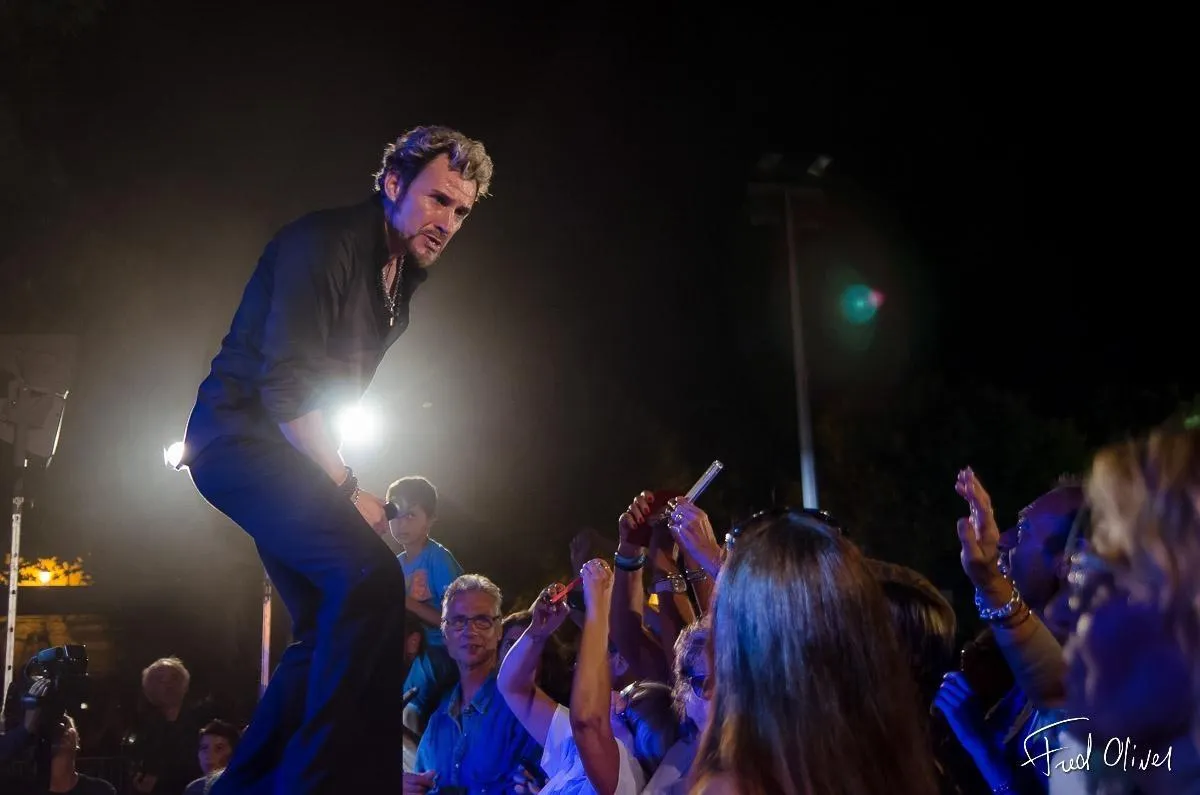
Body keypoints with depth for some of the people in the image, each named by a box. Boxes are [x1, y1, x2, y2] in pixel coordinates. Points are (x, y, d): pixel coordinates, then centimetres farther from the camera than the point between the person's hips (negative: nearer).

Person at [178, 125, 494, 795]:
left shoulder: (404, 275, 13)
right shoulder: (325, 242, -15)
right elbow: (284, 382, -22)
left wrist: (339, 481, 7)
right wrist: (349, 490, -19)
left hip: (287, 450, 10)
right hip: (242, 434, -10)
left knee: (331, 629, 9)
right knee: (371, 578, -27)